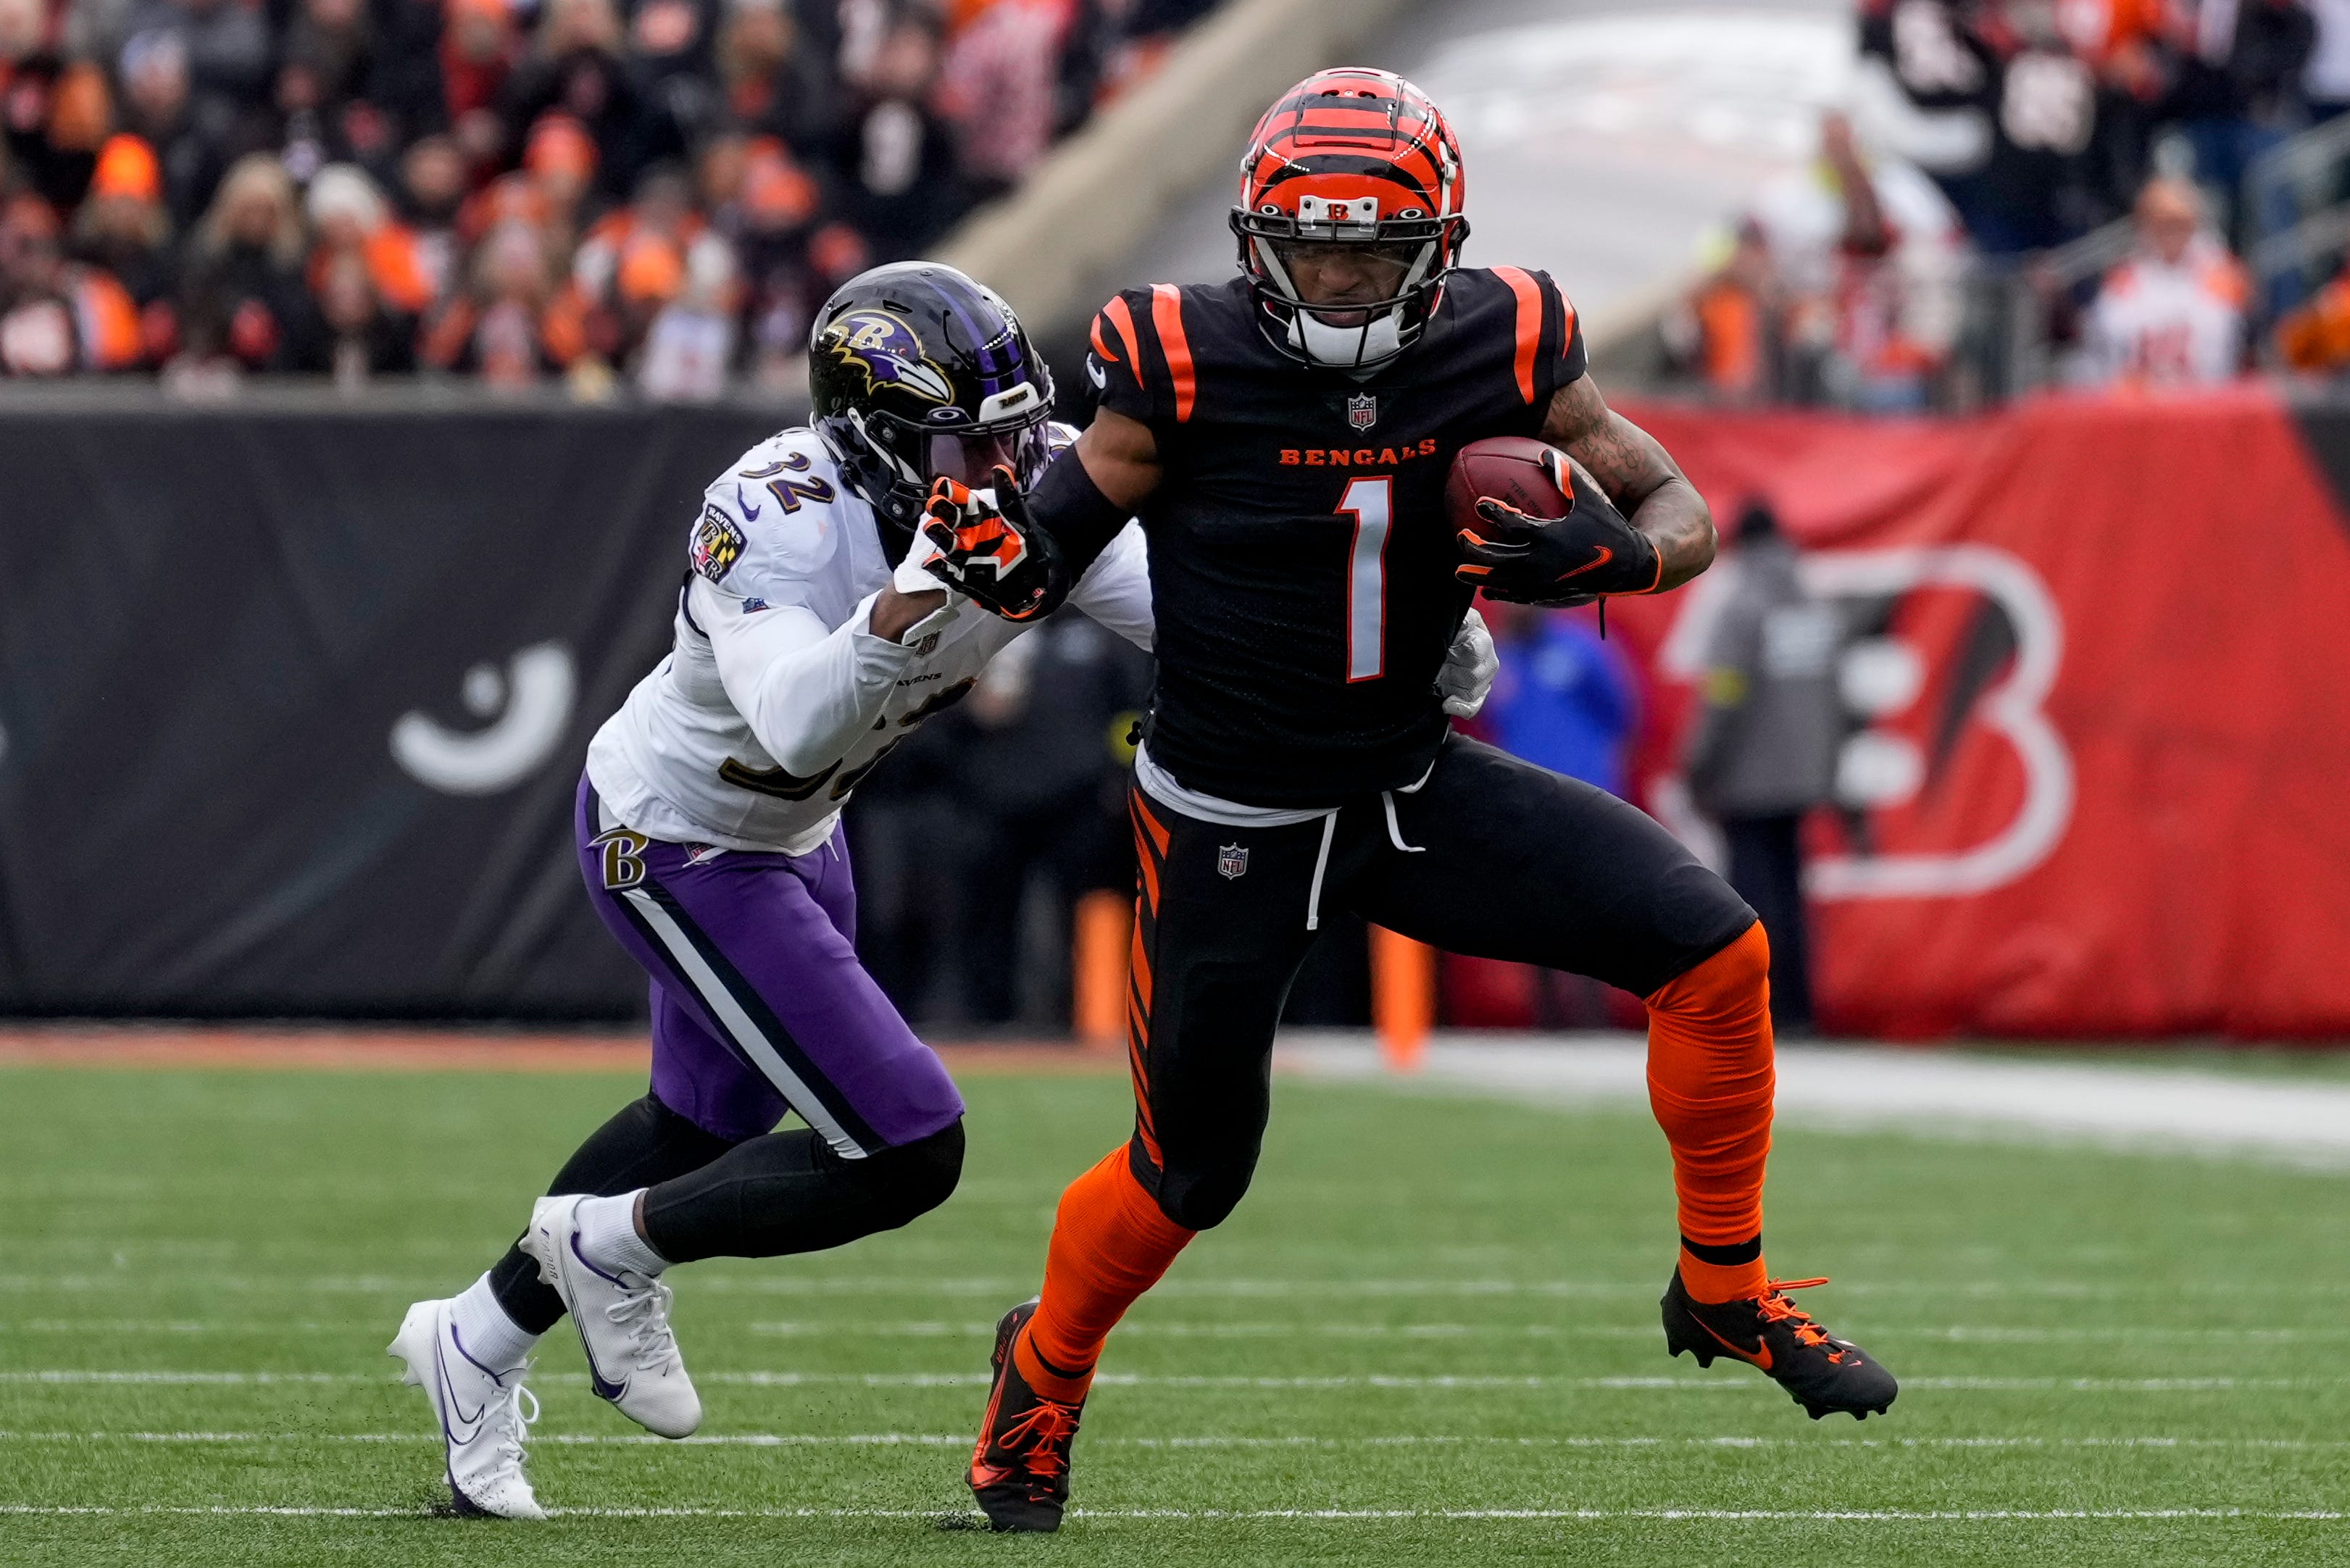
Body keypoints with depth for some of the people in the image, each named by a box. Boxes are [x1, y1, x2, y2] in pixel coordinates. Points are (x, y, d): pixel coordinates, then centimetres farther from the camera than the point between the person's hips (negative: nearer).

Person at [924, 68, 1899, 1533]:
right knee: (1190, 1174, 7)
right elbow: (1062, 536, -6)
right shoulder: (1188, 367, -19)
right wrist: (1004, 554, -30)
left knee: (1713, 950, -13)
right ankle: (1041, 1382, 39)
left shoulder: (1501, 351, -11)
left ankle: (1726, 1291, 7)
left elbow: (1686, 515, -2)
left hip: (1418, 789, 3)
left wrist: (1602, 557, -25)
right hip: (1228, 824, -3)